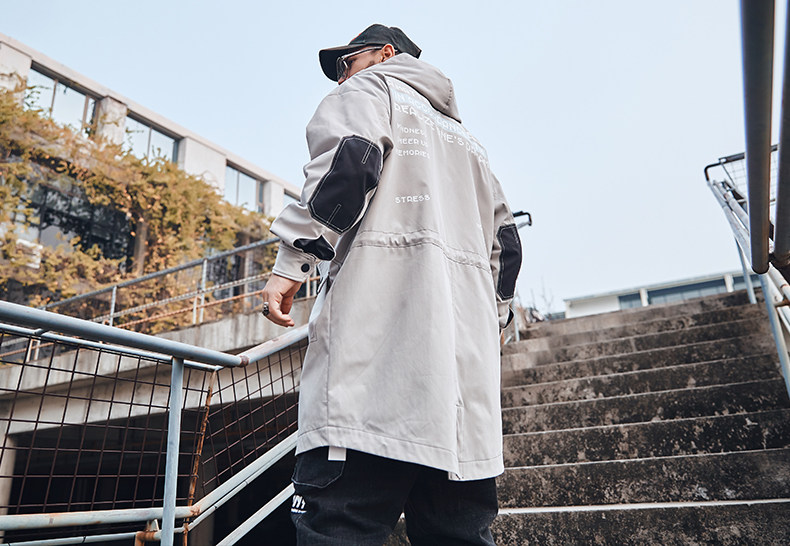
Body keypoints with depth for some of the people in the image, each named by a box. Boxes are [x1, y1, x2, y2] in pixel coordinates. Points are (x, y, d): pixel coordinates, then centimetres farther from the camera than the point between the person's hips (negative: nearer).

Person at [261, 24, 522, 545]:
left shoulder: (369, 88, 16)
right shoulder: (466, 138, 35)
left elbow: (350, 159, -8)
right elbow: (504, 242, 28)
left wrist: (292, 260, -11)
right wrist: (493, 320, 31)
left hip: (380, 310, -8)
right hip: (467, 342, 8)